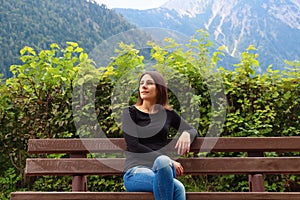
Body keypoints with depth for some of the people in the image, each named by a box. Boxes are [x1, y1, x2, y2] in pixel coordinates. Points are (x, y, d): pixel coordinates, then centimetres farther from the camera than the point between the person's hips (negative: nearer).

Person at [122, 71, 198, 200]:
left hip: (161, 170, 3)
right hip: (136, 171, -2)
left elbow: (193, 131, 26)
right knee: (177, 187, -36)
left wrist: (186, 134, -2)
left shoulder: (167, 114, 17)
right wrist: (168, 161, -12)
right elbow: (134, 146, -4)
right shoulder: (130, 113, 7)